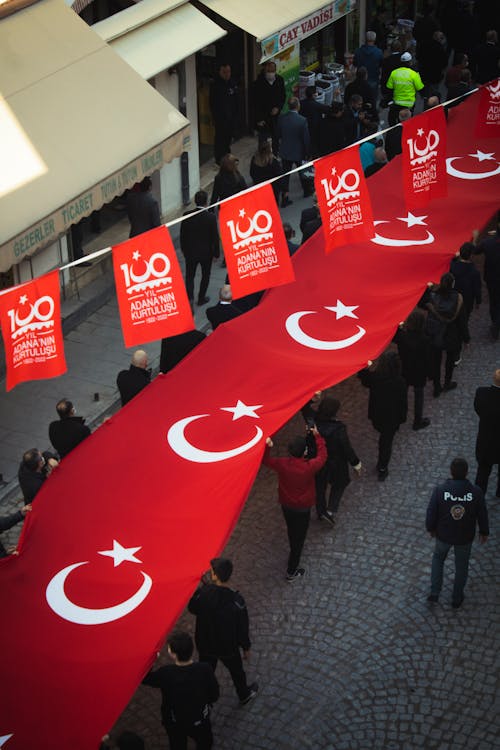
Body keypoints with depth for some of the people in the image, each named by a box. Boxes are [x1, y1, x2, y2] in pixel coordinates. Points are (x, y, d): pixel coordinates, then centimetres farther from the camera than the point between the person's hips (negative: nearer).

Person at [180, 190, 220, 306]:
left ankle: (189, 297, -2)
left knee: (189, 275, 12)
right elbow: (215, 237, -11)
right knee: (205, 275, 18)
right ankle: (201, 298, 28)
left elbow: (182, 235, -3)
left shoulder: (187, 215, -13)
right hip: (206, 252, -1)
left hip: (190, 252, 1)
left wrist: (184, 250, 12)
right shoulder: (210, 217, -18)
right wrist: (216, 253, 2)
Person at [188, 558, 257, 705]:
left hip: (205, 645, 1)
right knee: (236, 671, 27)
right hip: (228, 647, -1)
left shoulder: (203, 593, -26)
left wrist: (200, 587, 2)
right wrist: (246, 648, 0)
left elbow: (192, 609, -3)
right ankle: (244, 695, 53)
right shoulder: (236, 600, -30)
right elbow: (242, 628, -17)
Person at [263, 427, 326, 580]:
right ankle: (292, 572, 22)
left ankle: (294, 553, 58)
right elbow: (322, 456, -11)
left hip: (286, 505, 4)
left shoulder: (282, 465, -24)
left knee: (292, 530, 30)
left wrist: (267, 446, -17)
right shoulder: (309, 467, -31)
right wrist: (317, 436, -2)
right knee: (299, 538, 13)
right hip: (302, 508, -4)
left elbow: (265, 460, -4)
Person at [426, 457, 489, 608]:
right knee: (461, 566, 23)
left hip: (443, 535, 0)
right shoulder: (476, 492, -22)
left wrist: (431, 528, 8)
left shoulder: (440, 490, -24)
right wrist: (484, 532, 10)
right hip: (465, 537, 0)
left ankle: (434, 593, 27)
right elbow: (482, 515, -9)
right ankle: (457, 598, 39)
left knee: (438, 558, 30)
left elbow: (431, 513, -13)